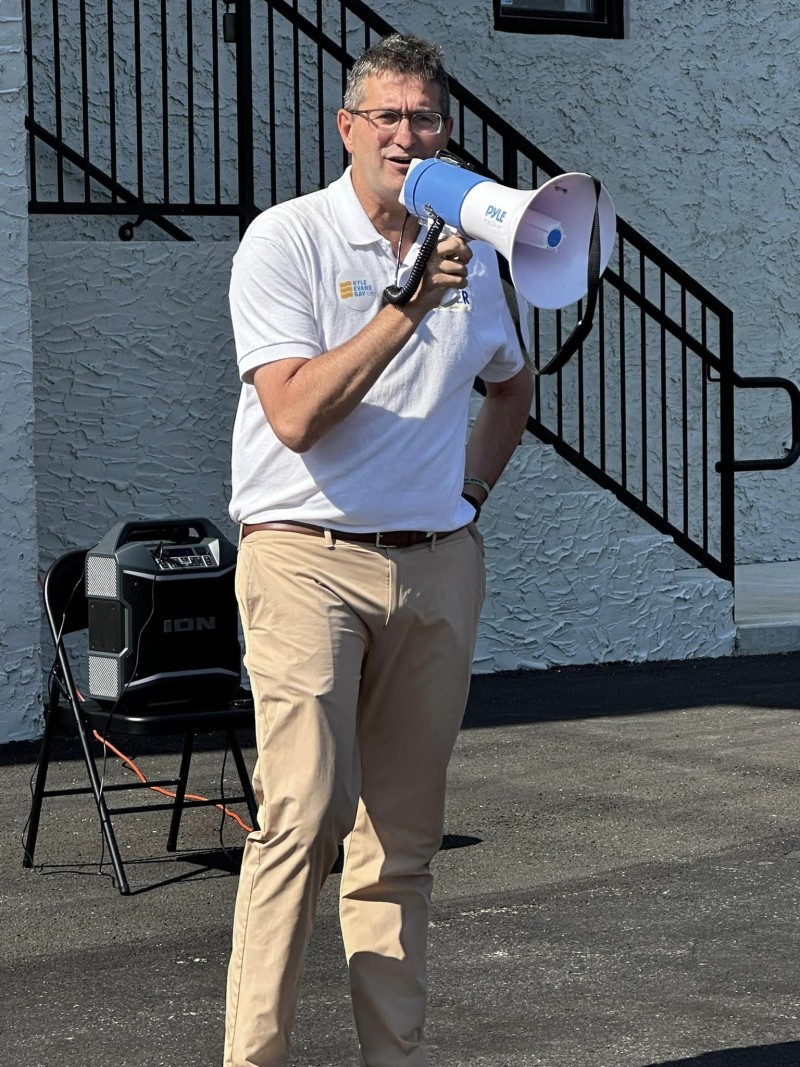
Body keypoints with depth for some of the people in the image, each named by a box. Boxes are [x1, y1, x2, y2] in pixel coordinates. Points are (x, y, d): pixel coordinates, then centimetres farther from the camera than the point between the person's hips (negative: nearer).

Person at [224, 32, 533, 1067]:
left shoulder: (469, 252, 13)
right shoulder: (285, 240, -4)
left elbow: (511, 385, 32)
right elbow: (295, 415, -15)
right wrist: (407, 306, -19)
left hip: (437, 564, 5)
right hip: (307, 559, -5)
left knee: (403, 837, 7)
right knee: (307, 812, -17)